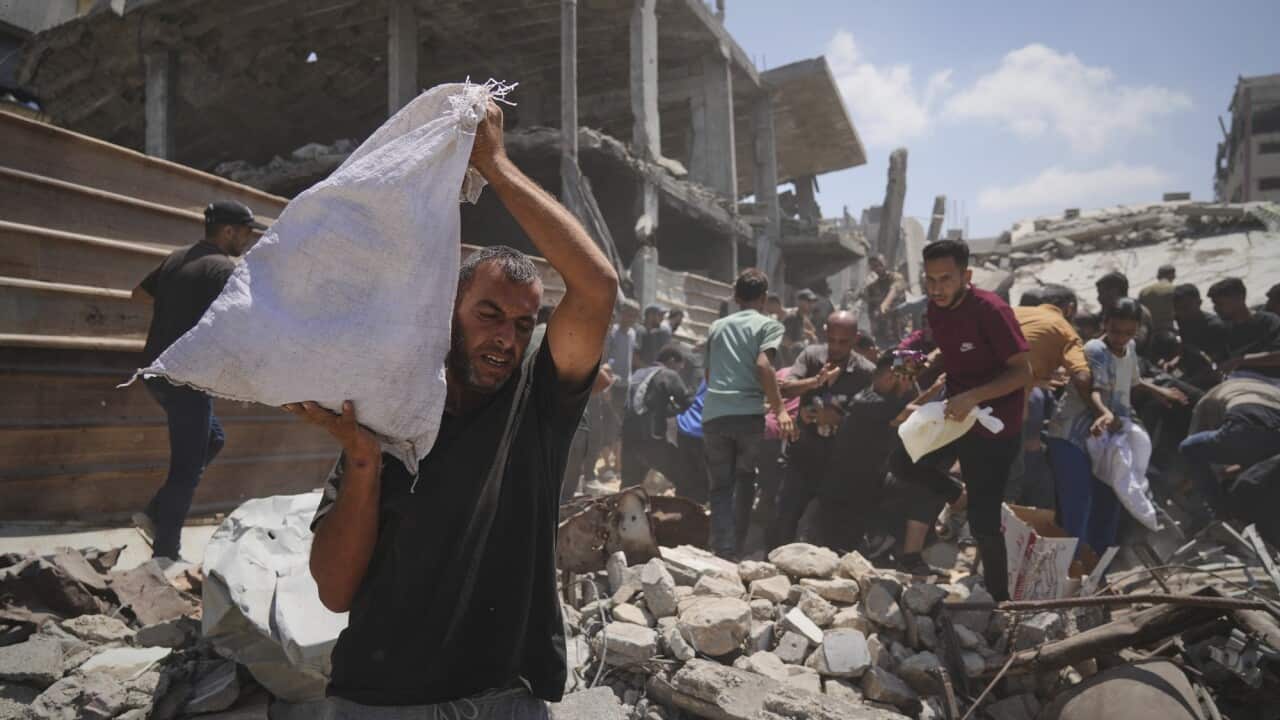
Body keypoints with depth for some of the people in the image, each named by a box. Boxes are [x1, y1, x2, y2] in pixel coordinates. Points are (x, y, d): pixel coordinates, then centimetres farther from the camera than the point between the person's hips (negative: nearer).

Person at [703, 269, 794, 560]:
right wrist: (780, 409, -15)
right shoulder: (768, 325, 5)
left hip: (713, 414, 3)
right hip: (749, 413, -3)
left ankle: (724, 552, -1)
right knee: (745, 481, 15)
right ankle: (743, 548, 14)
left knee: (721, 487, 8)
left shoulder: (717, 326, 19)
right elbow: (763, 365, -12)